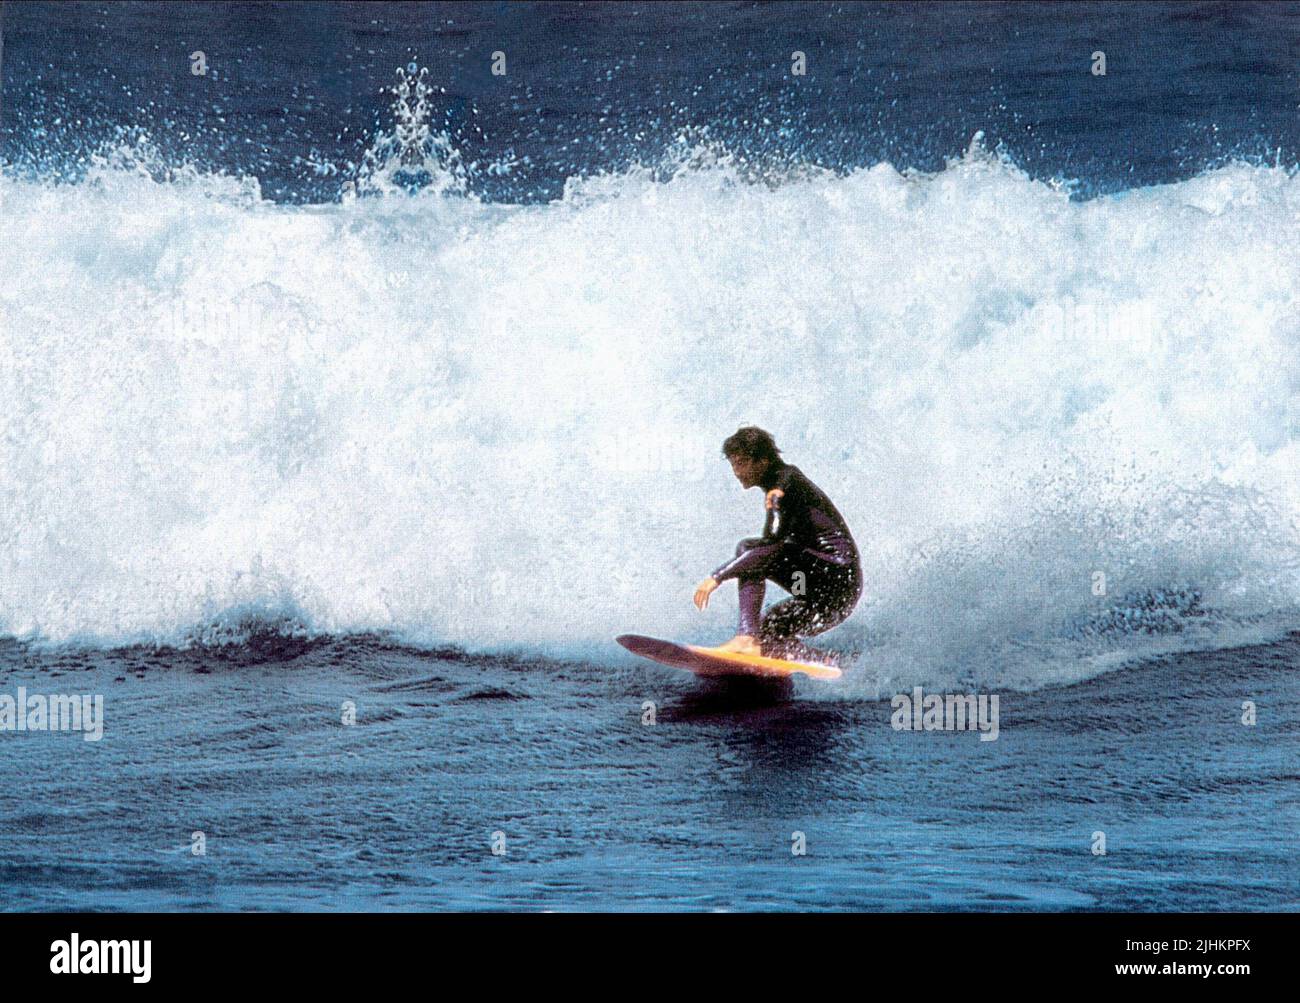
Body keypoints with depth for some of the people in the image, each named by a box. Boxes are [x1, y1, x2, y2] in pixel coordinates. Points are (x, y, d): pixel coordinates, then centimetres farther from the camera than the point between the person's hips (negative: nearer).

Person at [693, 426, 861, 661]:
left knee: (747, 548, -19)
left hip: (837, 570, -10)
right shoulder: (779, 481, 17)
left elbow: (773, 545, -26)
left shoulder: (786, 481, -14)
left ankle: (747, 637, -30)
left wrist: (717, 577, -26)